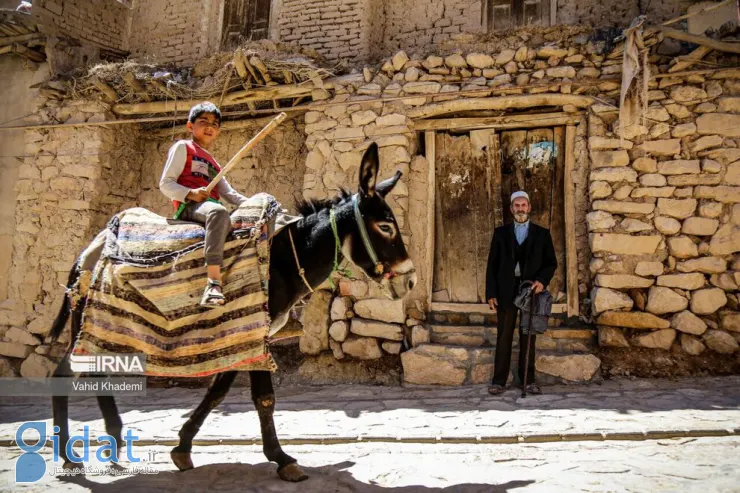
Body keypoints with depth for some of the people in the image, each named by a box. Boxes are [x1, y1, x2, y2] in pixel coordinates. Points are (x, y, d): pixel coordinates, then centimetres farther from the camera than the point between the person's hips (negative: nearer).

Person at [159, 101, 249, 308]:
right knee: (218, 211, -41)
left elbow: (228, 193, 25)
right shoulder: (182, 147, 12)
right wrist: (190, 193, -16)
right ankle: (214, 282, -53)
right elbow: (165, 184, 2)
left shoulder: (213, 164, 32)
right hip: (189, 207, -8)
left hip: (212, 207, 8)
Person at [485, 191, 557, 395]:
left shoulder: (542, 233, 8)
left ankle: (528, 380, 14)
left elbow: (551, 263, 7)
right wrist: (491, 293, -2)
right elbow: (492, 264, 5)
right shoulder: (501, 232, 7)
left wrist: (542, 280, -12)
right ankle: (499, 380, 6)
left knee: (528, 337, 7)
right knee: (504, 337, 1)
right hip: (506, 291, 0)